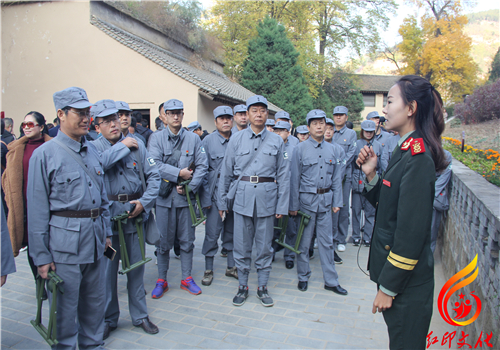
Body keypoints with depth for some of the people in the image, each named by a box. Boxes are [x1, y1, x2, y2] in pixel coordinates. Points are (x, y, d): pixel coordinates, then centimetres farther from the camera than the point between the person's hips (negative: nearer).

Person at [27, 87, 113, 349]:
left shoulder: (92, 151, 10)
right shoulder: (45, 154, -8)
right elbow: (37, 209, -8)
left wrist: (106, 232, 15)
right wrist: (41, 256, -8)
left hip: (95, 237, 6)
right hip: (65, 240, -6)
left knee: (95, 300, 18)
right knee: (65, 305, 7)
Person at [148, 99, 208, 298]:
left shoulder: (193, 139, 6)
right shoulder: (156, 138, 2)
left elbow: (202, 166, 0)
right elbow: (154, 165, -11)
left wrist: (190, 187, -11)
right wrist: (179, 173, -14)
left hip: (186, 197, 1)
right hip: (163, 196, -1)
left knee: (187, 240, 9)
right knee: (163, 241, 7)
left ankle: (187, 278, 24)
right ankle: (161, 280, 22)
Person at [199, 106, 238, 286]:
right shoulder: (208, 141, -1)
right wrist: (206, 197, -9)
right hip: (216, 194, -3)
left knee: (232, 232, 13)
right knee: (212, 233, 2)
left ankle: (231, 267, 27)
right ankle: (208, 270, 18)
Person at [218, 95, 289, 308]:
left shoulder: (276, 141, 5)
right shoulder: (236, 140, 5)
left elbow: (283, 175, 5)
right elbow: (226, 173, 7)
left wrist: (282, 205, 0)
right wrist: (222, 202, 6)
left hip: (267, 198, 0)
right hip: (243, 197, 0)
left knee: (265, 246, 9)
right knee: (242, 246, 7)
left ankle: (262, 287, 26)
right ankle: (242, 286, 25)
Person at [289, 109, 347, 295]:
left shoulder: (331, 149, 7)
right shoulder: (301, 149, -3)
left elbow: (336, 178, 11)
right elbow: (295, 179, -4)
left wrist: (337, 201, 6)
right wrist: (293, 206, -6)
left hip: (325, 200, 3)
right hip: (307, 199, -3)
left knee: (327, 241, 9)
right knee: (304, 241, 7)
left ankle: (331, 281, 20)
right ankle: (303, 277, 24)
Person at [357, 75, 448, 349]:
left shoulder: (418, 159, -22)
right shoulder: (404, 151, 7)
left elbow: (412, 231, -23)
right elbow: (384, 202, 13)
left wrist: (388, 288, -17)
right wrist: (371, 174, -4)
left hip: (406, 281, -9)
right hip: (391, 269, 9)